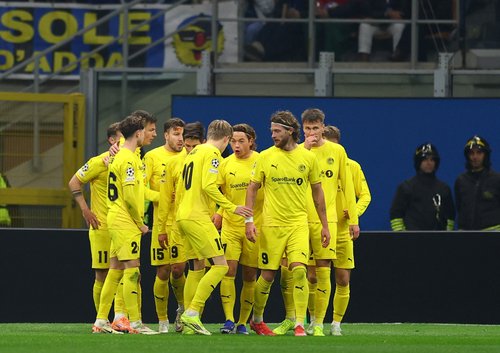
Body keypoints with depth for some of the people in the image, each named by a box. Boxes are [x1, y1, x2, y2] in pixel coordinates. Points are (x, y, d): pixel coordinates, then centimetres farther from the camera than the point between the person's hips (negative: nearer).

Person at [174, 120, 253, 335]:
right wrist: (232, 208, -15)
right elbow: (209, 186, -19)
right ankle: (192, 313, -15)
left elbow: (180, 189, 22)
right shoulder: (212, 153, -8)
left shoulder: (194, 153, 19)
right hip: (198, 218, -10)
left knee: (198, 266, 17)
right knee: (220, 265, -10)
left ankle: (189, 316, 15)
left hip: (183, 216, 10)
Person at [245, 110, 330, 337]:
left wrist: (324, 225, 11)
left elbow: (317, 192, 11)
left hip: (298, 223, 0)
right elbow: (252, 189, 5)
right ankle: (257, 320, 25)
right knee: (267, 276, 4)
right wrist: (249, 220, -4)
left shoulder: (308, 158, 3)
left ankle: (300, 324, -12)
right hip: (271, 224, 0)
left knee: (299, 270, -16)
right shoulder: (265, 157, 1)